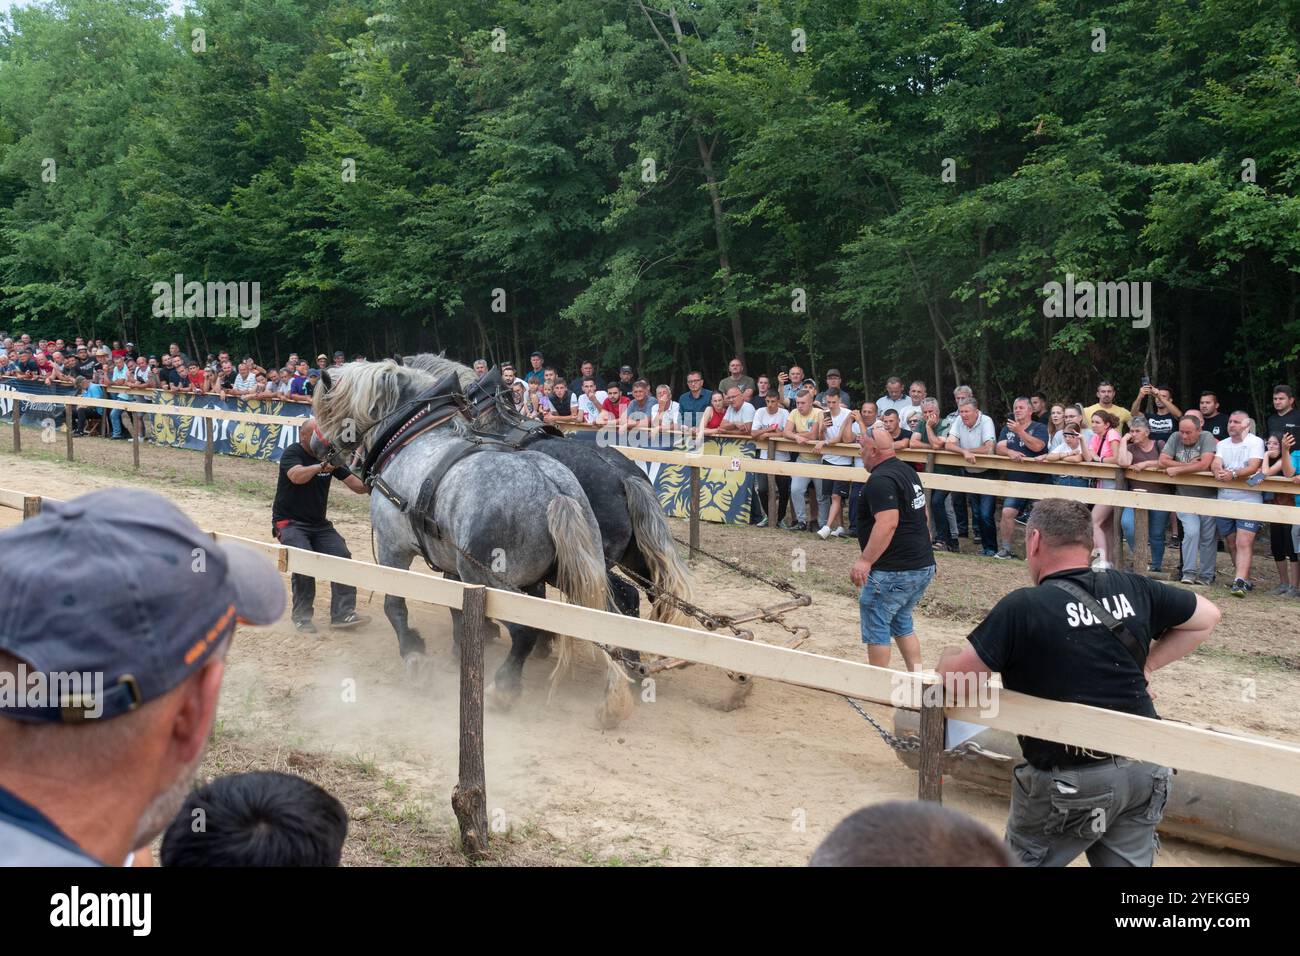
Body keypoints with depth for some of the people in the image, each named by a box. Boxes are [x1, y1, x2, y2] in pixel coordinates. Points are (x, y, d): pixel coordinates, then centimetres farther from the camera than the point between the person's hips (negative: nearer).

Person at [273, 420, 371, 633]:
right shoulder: (292, 453, -9)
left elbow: (354, 483, 0)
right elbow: (297, 476, -32)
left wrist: (369, 486, -22)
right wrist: (322, 466, -46)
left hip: (319, 524, 5)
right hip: (289, 522, -5)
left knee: (342, 556, -16)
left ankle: (342, 613, -15)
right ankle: (301, 616, -11)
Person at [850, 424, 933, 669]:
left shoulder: (881, 480, -17)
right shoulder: (908, 472, 13)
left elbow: (888, 523, -28)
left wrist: (865, 560, -27)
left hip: (893, 571, -10)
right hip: (923, 566, 10)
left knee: (876, 626, 3)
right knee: (902, 623, 21)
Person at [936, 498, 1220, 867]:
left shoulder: (1022, 607, -15)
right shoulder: (1132, 588, 2)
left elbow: (953, 677, -13)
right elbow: (1207, 617, 16)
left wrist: (950, 656, 10)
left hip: (1071, 780, -5)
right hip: (1144, 770, 5)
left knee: (1024, 859, 16)